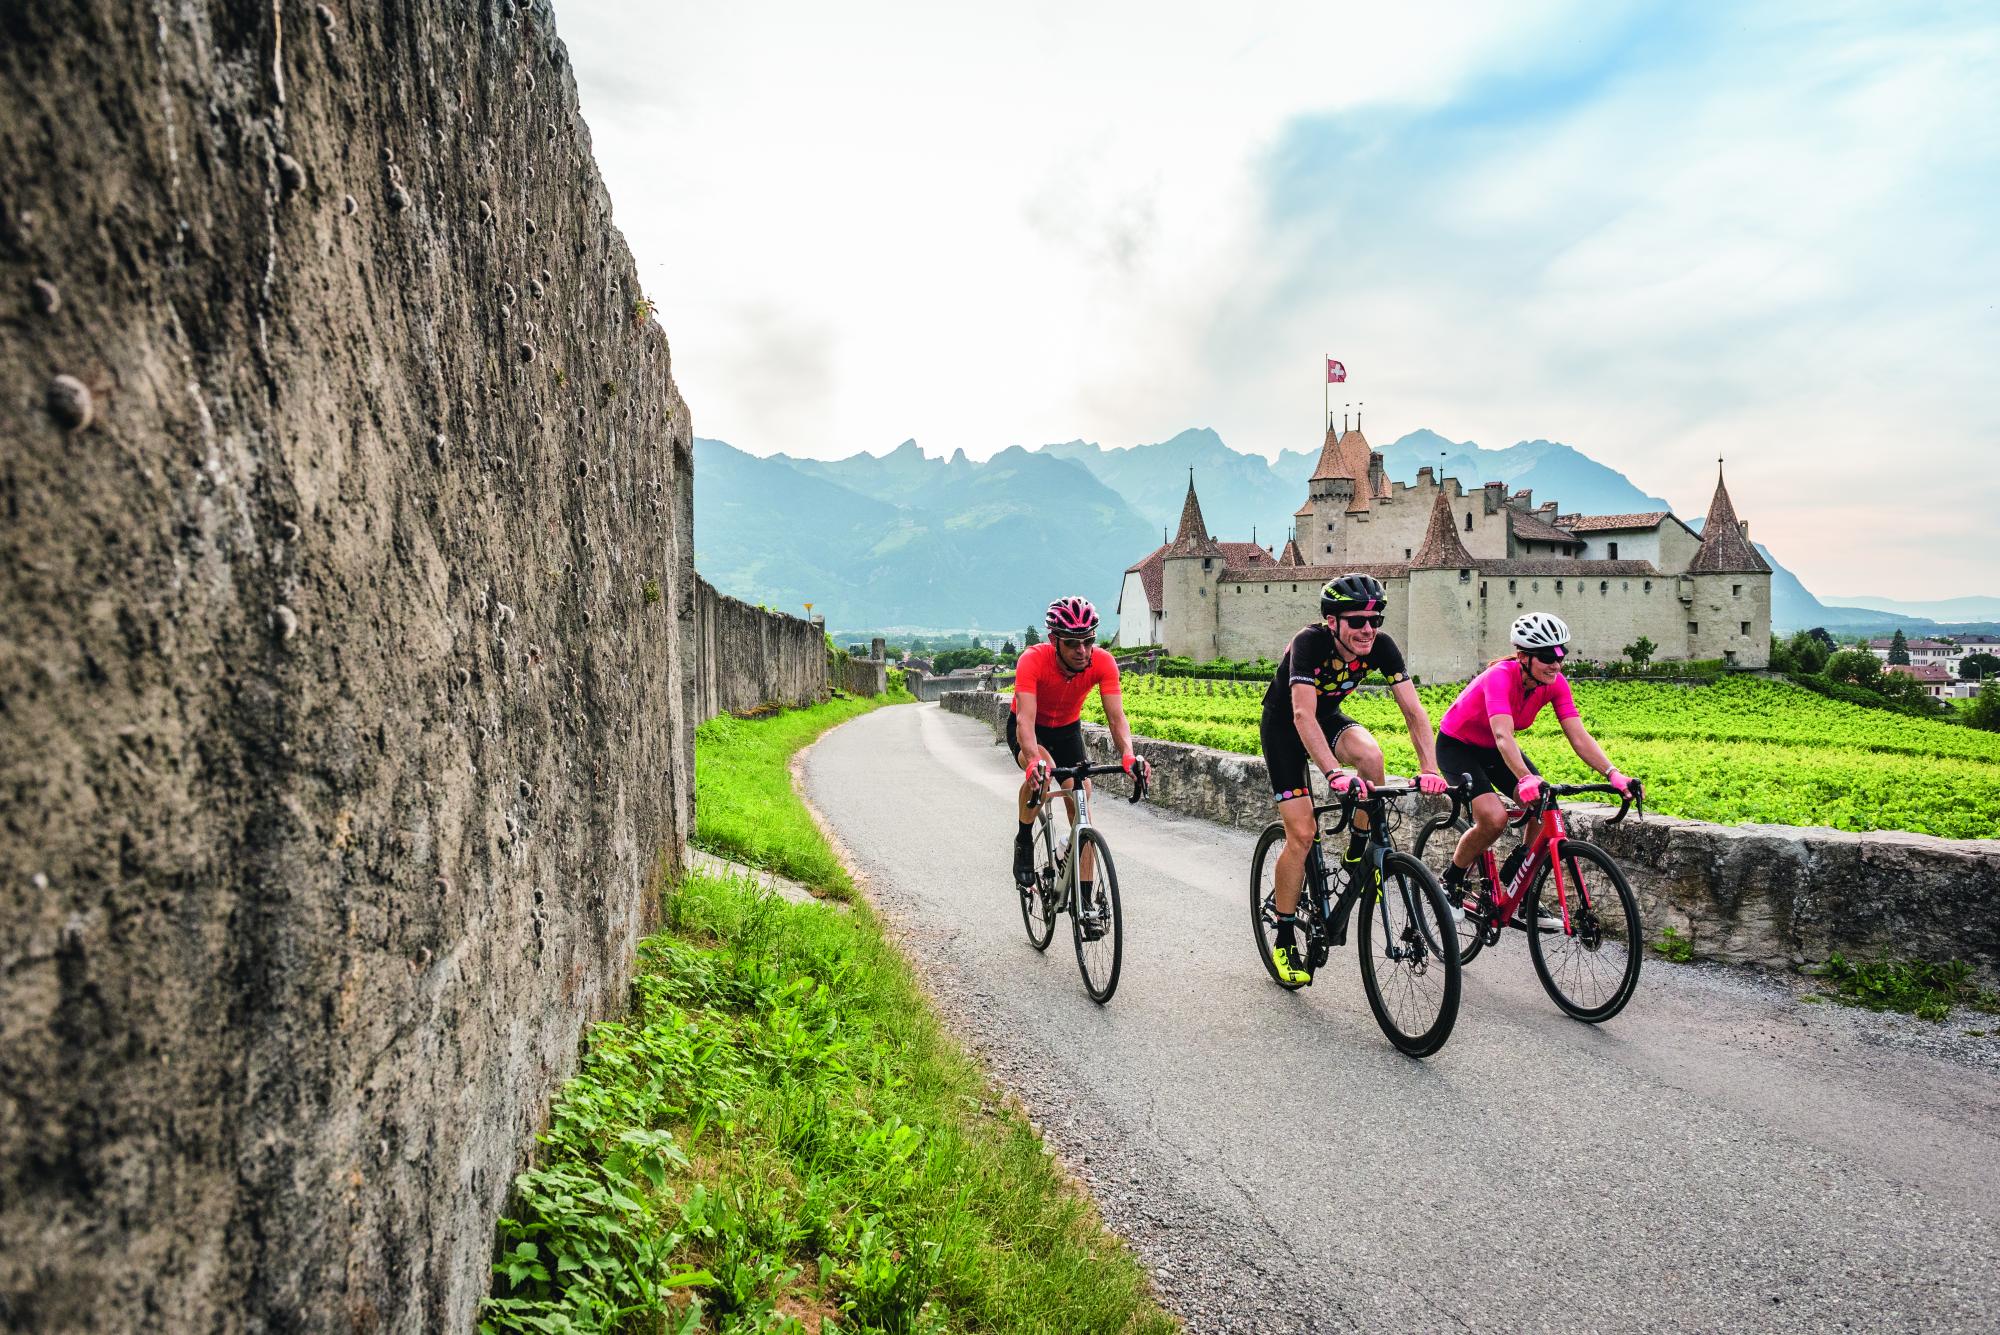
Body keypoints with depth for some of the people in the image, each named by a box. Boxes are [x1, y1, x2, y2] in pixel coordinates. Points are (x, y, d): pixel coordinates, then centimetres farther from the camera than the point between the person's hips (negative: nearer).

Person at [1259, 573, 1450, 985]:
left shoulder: (1381, 647, -19)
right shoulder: (1309, 643, -32)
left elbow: (1413, 710, -22)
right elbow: (1303, 715, -42)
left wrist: (1430, 769, -36)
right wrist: (1334, 774, -54)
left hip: (1329, 718, 4)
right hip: (1283, 726, -4)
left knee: (1371, 755, -31)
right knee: (1301, 833, -12)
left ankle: (1356, 856, -7)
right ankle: (1285, 943, 3)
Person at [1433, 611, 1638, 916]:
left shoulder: (1555, 684, -15)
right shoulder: (1500, 677, -34)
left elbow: (1579, 736, -21)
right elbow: (1503, 735, -47)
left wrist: (1613, 774, -36)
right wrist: (1526, 779, -62)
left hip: (1492, 749, 6)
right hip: (1456, 745, -6)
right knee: (1494, 818, -26)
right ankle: (1450, 883, -1)